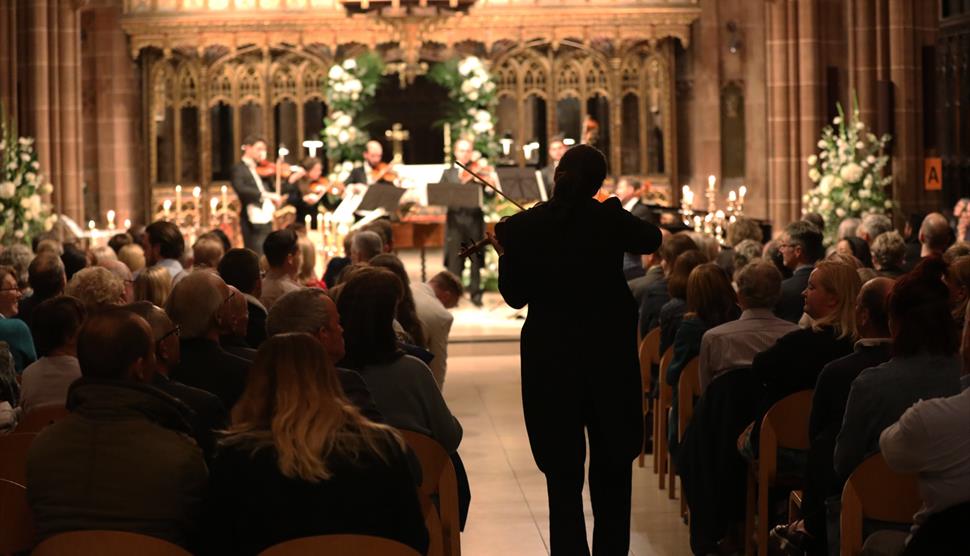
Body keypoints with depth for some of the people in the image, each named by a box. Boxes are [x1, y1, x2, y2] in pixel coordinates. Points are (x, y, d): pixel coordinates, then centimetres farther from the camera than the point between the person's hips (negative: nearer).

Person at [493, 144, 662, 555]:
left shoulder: (521, 228, -9)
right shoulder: (610, 219, -8)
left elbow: (515, 296, -1)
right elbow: (652, 239, 13)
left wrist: (505, 253, 14)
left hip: (550, 362, 0)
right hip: (610, 358, 1)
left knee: (563, 473, 7)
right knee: (612, 467, 15)